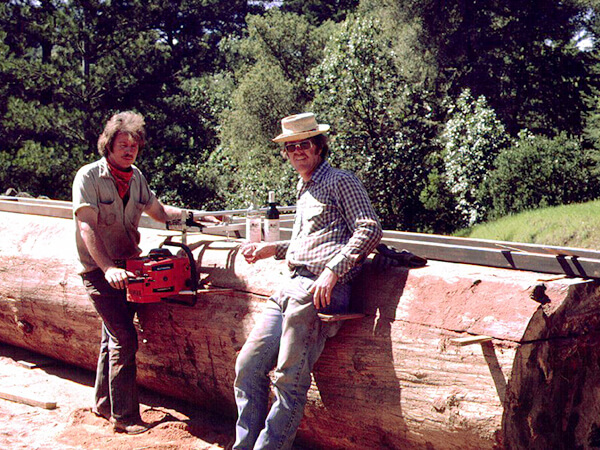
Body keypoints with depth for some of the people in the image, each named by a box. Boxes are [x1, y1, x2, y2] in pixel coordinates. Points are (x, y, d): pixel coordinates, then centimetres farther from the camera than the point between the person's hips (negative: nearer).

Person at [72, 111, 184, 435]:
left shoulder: (135, 178, 8)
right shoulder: (89, 177, -13)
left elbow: (158, 211, 21)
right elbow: (87, 228, -21)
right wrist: (108, 269, -33)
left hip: (126, 267, 7)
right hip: (99, 269, -7)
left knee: (114, 336, 14)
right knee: (124, 337, -13)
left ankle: (104, 404, 27)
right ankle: (124, 416, -6)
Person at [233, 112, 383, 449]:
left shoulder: (341, 182, 2)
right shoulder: (304, 190, 29)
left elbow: (370, 230, -11)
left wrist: (332, 271, -20)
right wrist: (273, 249, 25)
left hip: (323, 291, -8)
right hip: (293, 287, 9)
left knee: (290, 382, -11)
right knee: (249, 365, 1)